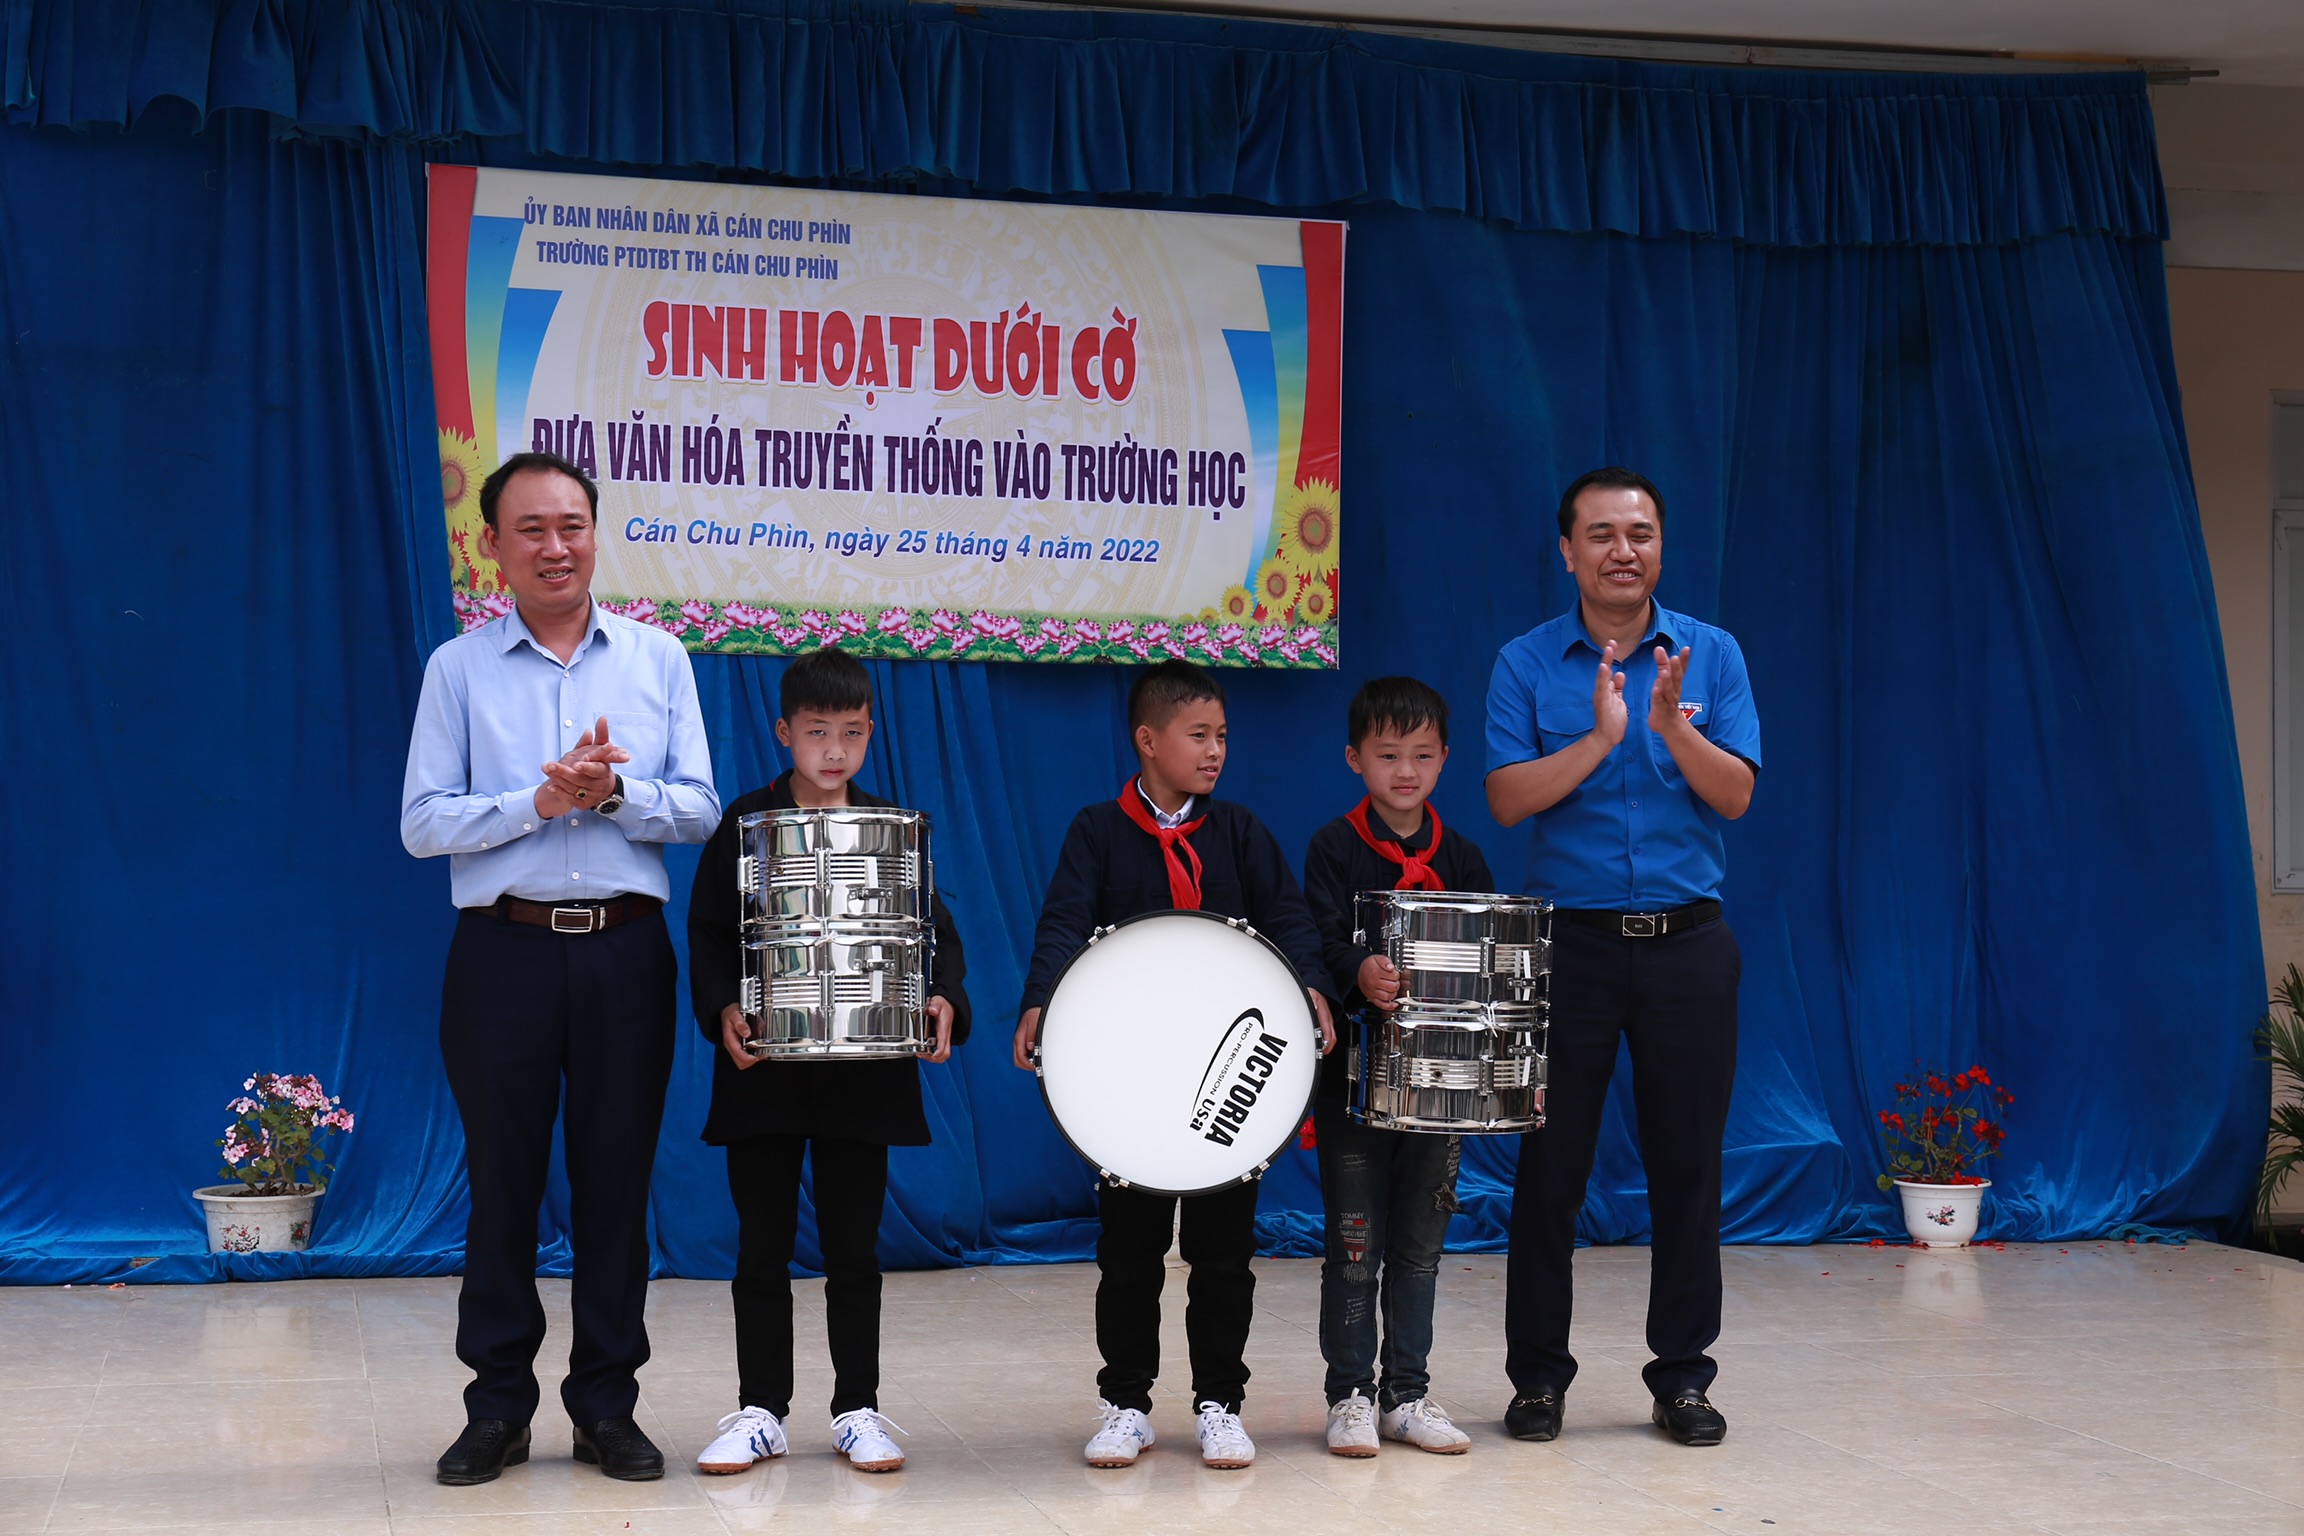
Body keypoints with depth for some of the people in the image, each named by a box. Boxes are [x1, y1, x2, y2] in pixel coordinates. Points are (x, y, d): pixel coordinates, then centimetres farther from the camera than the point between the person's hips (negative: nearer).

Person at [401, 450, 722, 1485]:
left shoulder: (657, 659, 8)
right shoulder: (459, 668, 5)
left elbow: (698, 810, 3)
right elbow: (422, 823, -3)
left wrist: (615, 790, -15)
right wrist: (539, 800, -14)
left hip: (625, 947, 1)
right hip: (504, 950, -1)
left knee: (617, 1177, 6)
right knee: (502, 1177, 5)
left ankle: (607, 1403, 16)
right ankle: (498, 1408, 16)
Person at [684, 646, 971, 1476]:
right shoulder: (745, 823, 1)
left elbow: (936, 931, 5)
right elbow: (709, 931, 0)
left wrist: (942, 1000, -13)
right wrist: (723, 1009, -16)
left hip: (864, 1068, 1)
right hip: (764, 1066, 0)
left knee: (854, 1247, 7)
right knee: (762, 1247, 6)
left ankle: (858, 1409, 17)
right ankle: (760, 1409, 16)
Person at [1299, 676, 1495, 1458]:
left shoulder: (1461, 858, 9)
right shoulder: (1335, 848, -2)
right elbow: (1325, 939, -15)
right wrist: (1359, 973, -36)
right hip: (1355, 1071, -3)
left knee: (1420, 1241, 9)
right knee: (1356, 1240, 1)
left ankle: (1406, 1393, 18)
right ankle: (1350, 1395, 10)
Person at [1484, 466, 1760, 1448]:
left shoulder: (1711, 655, 4)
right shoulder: (1527, 664, 1)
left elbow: (1736, 794, -5)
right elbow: (1507, 799, -9)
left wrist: (1671, 725, -22)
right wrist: (1598, 740, -21)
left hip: (1687, 939, 1)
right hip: (1569, 936, -1)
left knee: (1687, 1162, 5)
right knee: (1551, 1161, 2)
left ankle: (1682, 1374, 16)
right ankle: (1538, 1373, 13)